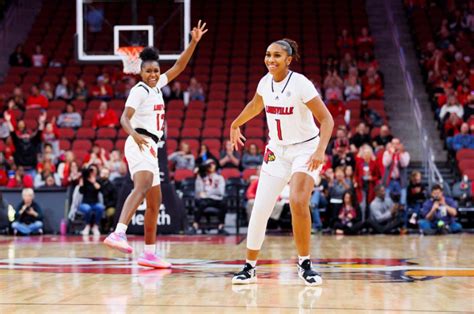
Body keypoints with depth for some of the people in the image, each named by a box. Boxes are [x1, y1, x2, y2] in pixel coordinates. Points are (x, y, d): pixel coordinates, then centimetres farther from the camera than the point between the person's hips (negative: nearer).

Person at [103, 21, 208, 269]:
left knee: (155, 202, 13)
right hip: (140, 144, -10)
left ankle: (149, 254, 19)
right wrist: (134, 134, -40)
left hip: (150, 148, 10)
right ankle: (118, 234, -54)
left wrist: (193, 42, 13)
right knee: (143, 186, -34)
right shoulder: (139, 90, -8)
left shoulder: (157, 86, 16)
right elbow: (125, 118, -20)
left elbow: (178, 67, 21)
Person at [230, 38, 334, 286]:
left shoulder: (300, 84, -19)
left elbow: (327, 119, -19)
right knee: (260, 208, -1)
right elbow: (255, 106, 21)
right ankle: (250, 267, 12)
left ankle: (304, 265, -8)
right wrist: (235, 125, 36)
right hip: (277, 151, 5)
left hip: (305, 149, -5)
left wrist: (320, 150, -32)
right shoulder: (266, 82, -2)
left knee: (298, 203, -24)